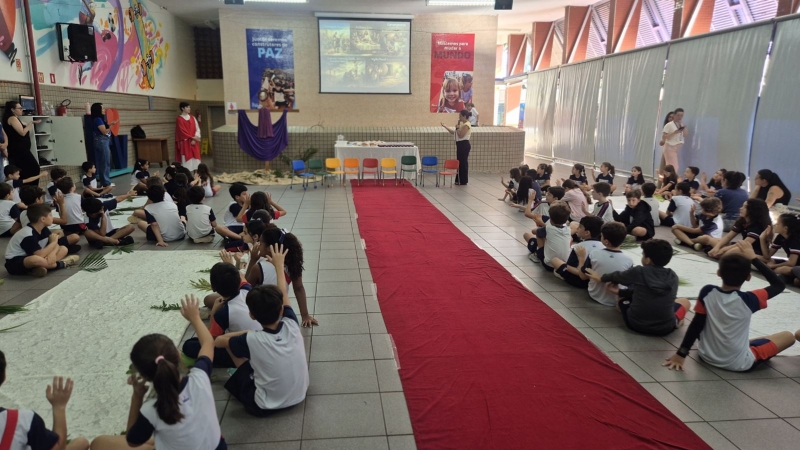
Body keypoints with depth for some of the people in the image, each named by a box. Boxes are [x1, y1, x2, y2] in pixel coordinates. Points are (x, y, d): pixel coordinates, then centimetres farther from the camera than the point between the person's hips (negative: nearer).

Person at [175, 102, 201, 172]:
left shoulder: (192, 118, 10)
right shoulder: (179, 119, -5)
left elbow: (197, 129, 6)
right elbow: (182, 131, -9)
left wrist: (195, 138, -8)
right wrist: (192, 137, -13)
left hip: (194, 142, 5)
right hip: (185, 142, -5)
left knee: (195, 158, 5)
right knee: (186, 158, -5)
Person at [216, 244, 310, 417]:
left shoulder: (253, 340, -26)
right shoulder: (291, 326, -18)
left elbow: (218, 341, -7)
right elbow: (283, 295, 0)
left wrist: (245, 333, 5)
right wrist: (279, 264, 13)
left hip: (266, 406, -4)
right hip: (299, 396, 4)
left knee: (230, 342, 2)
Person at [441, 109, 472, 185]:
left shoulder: (466, 125, -15)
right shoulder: (463, 124, 17)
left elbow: (461, 135, -22)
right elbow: (453, 132, 19)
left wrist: (458, 128, -11)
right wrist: (445, 126, 17)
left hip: (464, 145, -10)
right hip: (461, 145, 10)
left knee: (463, 162, -4)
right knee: (460, 162, 12)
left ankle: (463, 181, 2)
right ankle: (459, 180, 19)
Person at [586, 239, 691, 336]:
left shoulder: (638, 272, -9)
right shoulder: (673, 277, 1)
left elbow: (617, 277, 11)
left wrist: (601, 278, 31)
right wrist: (619, 291, 20)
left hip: (636, 323, -1)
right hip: (665, 328, 1)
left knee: (621, 298, 29)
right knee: (685, 301, 29)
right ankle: (674, 321, 7)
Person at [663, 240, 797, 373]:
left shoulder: (707, 292, -13)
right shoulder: (749, 300, -18)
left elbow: (697, 325, -9)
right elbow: (779, 285, -2)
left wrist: (681, 354, -3)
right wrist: (754, 258, -2)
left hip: (706, 356, 3)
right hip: (738, 364, -2)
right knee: (788, 336, 14)